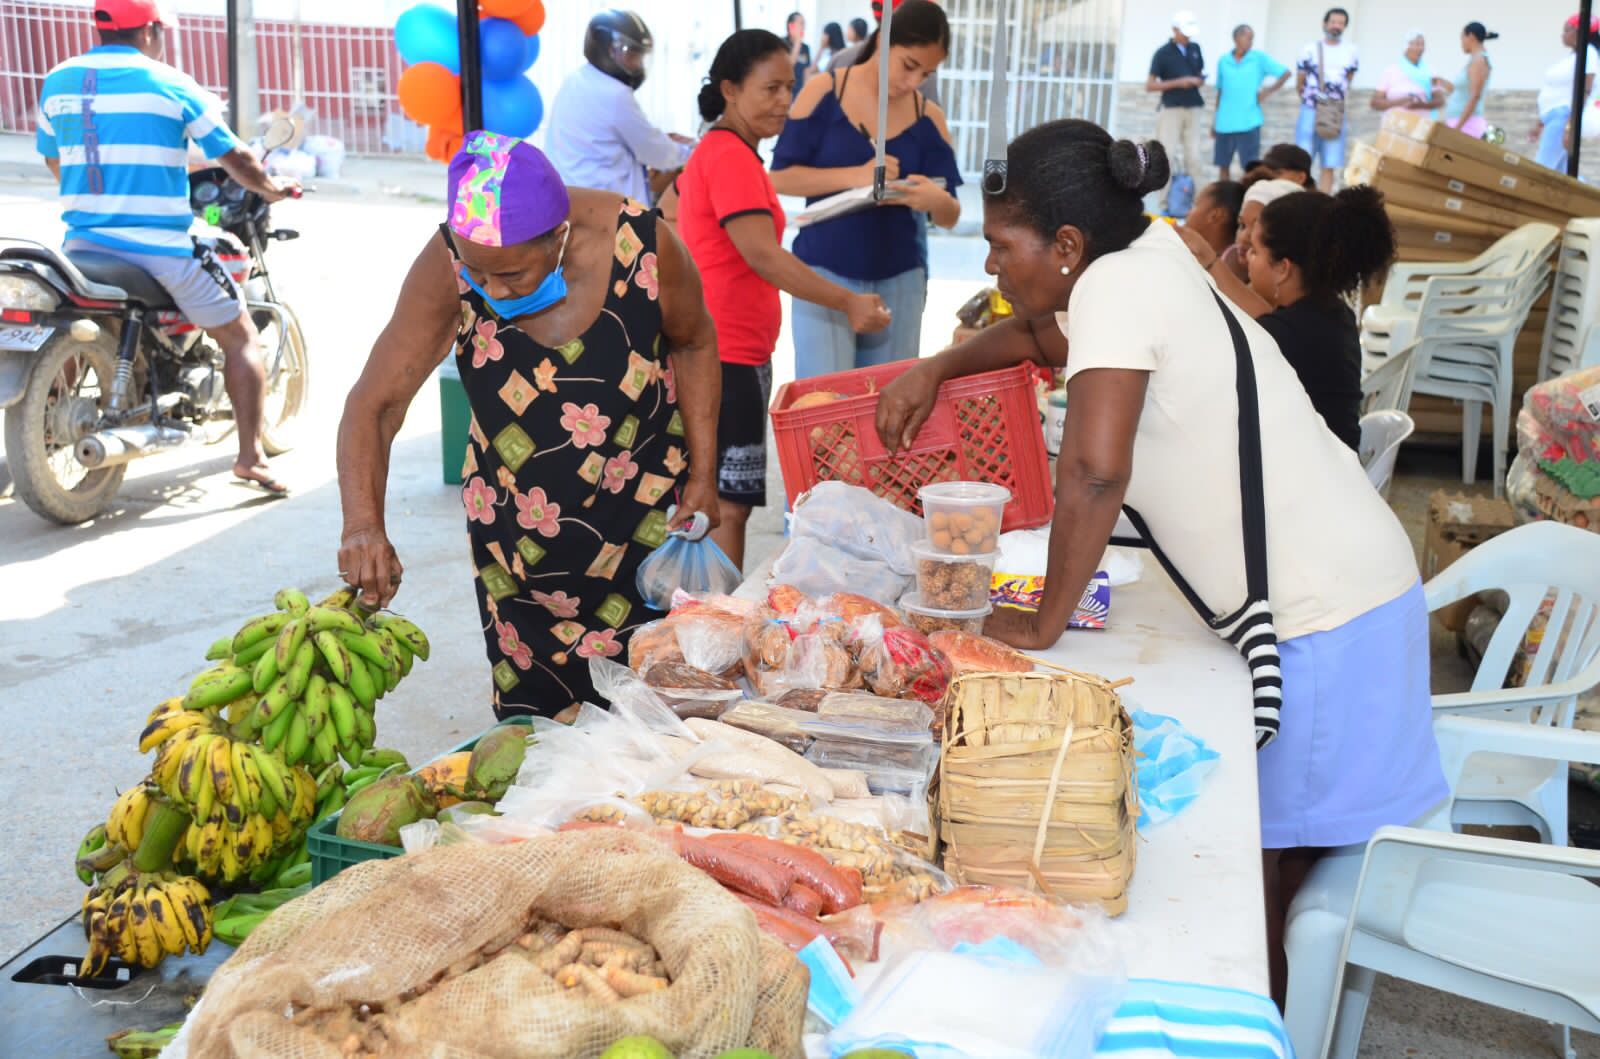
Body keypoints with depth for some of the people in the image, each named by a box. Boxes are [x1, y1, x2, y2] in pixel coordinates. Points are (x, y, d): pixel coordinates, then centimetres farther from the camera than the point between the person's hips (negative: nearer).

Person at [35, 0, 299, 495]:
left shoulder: (57, 82, 8)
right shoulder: (172, 85, -5)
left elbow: (53, 161, 20)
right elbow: (234, 157, -1)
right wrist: (272, 188, 19)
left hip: (82, 244, 5)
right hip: (160, 247, -5)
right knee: (240, 337, 8)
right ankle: (251, 456, -2)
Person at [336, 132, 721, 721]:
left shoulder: (641, 246, -22)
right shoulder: (448, 264, -21)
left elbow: (693, 343, -2)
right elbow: (374, 405, -20)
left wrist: (702, 477, -3)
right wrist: (363, 526, -36)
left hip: (646, 517, -1)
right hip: (512, 528, 1)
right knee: (532, 717, 10)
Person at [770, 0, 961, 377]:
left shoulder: (929, 118, 3)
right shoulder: (824, 92, -4)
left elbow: (950, 217, 3)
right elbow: (780, 176, -8)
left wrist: (937, 201, -21)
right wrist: (856, 176, -21)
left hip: (899, 280, 3)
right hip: (824, 273, -3)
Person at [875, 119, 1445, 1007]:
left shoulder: (1117, 282, -19)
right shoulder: (1146, 264, 9)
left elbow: (1093, 475, -28)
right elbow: (1042, 335, 29)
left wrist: (1043, 625, -16)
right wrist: (936, 368, 15)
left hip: (1322, 617, -9)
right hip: (1339, 589, 9)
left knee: (1257, 869, 2)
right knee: (1277, 856, 17)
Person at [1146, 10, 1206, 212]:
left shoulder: (1195, 49, 10)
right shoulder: (1162, 53, -5)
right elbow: (1149, 86, -7)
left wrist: (1199, 80, -1)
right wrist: (1178, 83, -16)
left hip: (1193, 109, 5)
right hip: (1171, 110, -5)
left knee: (1193, 157, 2)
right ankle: (1165, 204, 0)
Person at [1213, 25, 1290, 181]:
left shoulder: (1259, 58, 0)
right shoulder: (1223, 61, 7)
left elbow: (1286, 73, 2)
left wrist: (1268, 91, -6)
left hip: (1248, 122, -3)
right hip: (1225, 123, 3)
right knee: (1223, 165, 9)